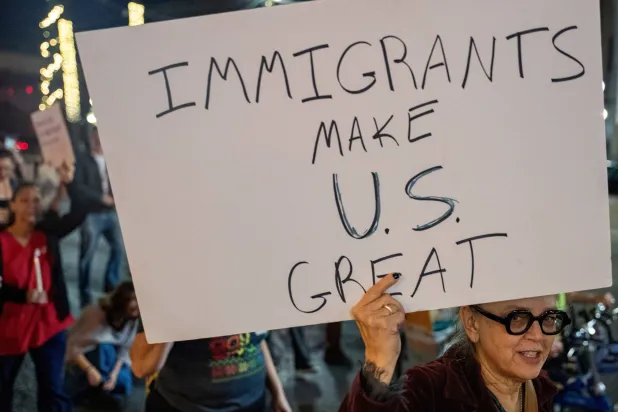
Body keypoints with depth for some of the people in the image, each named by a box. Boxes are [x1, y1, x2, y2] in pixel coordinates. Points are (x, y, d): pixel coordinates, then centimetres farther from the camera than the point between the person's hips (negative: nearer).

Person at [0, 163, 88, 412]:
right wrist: (24, 295, -25)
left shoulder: (48, 233, -2)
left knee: (53, 390, 5)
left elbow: (79, 214, -14)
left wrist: (68, 184, -23)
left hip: (48, 322, 1)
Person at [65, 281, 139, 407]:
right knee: (105, 349, -34)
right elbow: (73, 347, -30)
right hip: (85, 357, -5)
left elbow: (125, 350, -13)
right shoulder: (96, 313, -30)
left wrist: (114, 374, -26)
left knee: (122, 381, -19)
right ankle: (97, 389, -18)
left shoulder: (132, 319, -14)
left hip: (111, 357, 5)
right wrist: (89, 369, -38)